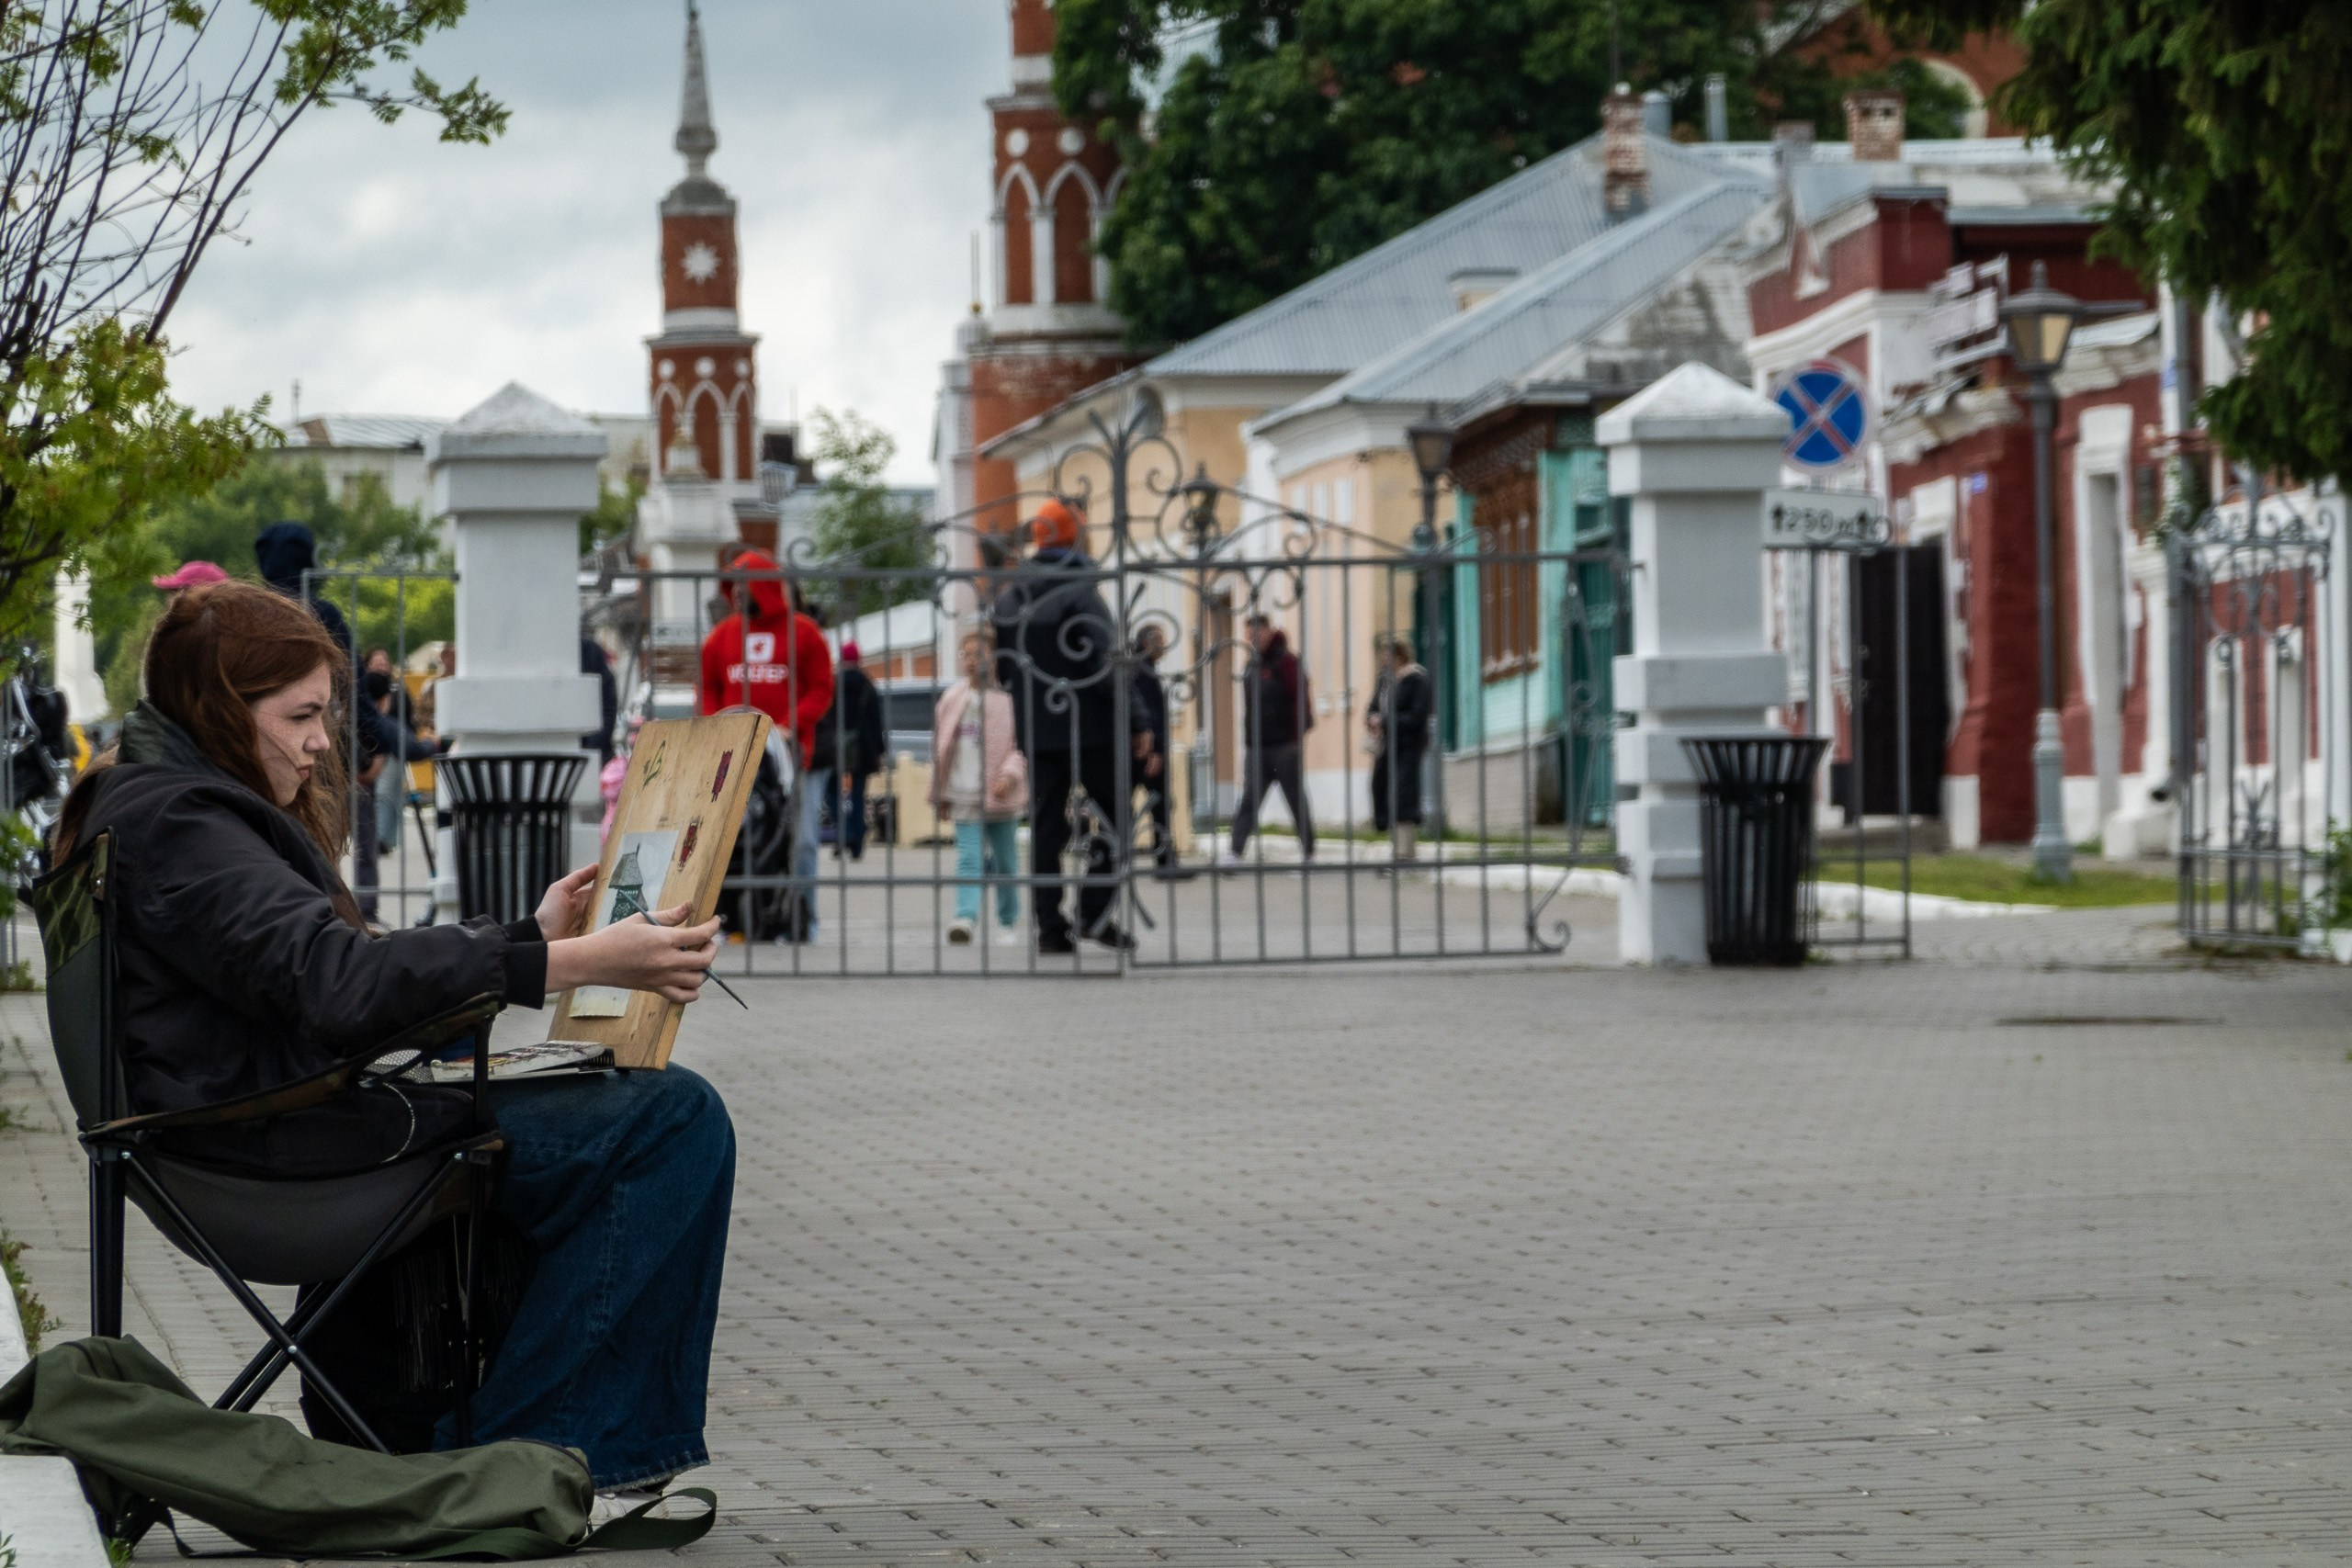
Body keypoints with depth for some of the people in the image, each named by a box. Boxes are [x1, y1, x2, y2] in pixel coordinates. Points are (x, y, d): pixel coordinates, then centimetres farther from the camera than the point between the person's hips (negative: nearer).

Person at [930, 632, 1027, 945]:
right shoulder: (953, 699, 8)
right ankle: (966, 917, -25)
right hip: (965, 795, 2)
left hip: (1000, 794, -2)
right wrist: (940, 791, 14)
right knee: (969, 858, -12)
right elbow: (941, 745, 15)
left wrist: (1009, 775, -21)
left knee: (1006, 861, 10)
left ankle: (1007, 922, 23)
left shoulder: (1008, 698, -4)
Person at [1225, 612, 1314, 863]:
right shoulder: (1253, 664, 13)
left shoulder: (1285, 661, -9)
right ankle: (1234, 853, -10)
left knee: (1297, 801, 4)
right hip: (1256, 747, 6)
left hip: (1284, 746, -6)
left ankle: (1309, 853, 13)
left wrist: (1299, 735, -16)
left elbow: (1301, 699, -13)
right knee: (1248, 802, -3)